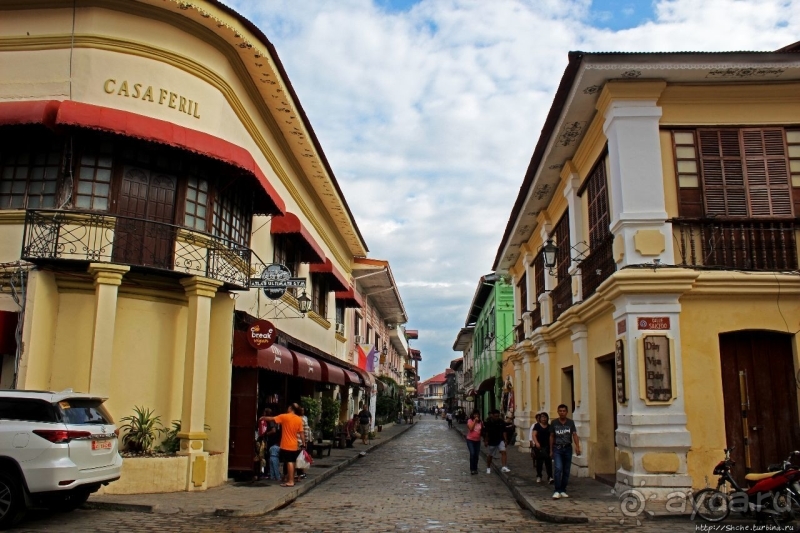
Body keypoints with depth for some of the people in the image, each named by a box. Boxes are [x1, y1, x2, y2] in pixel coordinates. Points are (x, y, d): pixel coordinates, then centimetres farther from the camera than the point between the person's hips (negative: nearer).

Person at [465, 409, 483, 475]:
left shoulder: (480, 422, 6)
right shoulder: (470, 421, -6)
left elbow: (482, 431, 16)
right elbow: (471, 428, -21)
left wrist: (482, 426, -2)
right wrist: (474, 421, -20)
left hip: (477, 440, 4)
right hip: (470, 440, -4)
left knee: (476, 455, 9)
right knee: (472, 454, -16)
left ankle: (475, 469, 22)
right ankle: (472, 469, -8)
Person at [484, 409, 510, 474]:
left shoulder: (501, 422, -6)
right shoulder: (488, 422, -11)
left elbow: (503, 432, 0)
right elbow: (486, 432, -3)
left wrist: (505, 440, -1)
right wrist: (486, 441, 0)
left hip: (500, 440, 1)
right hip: (492, 441, -1)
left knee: (503, 452, -18)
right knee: (490, 455, 11)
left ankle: (504, 467, -21)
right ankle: (488, 468, 30)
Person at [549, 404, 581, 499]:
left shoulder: (570, 422, 1)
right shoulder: (554, 423, 0)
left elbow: (574, 435, -7)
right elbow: (551, 437, 7)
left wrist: (577, 447, -21)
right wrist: (551, 450, 7)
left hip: (567, 448, 2)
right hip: (557, 449, -2)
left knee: (566, 471, 6)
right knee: (558, 469, -15)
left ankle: (563, 491, 19)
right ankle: (557, 491, -11)